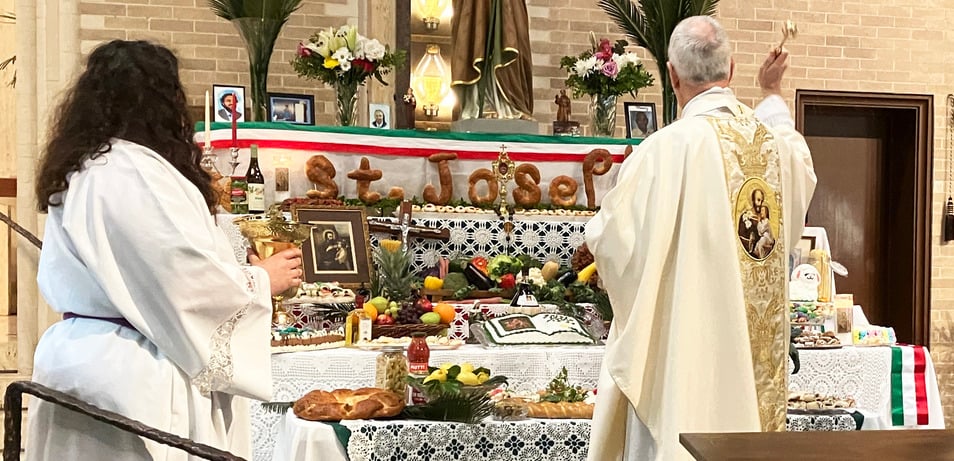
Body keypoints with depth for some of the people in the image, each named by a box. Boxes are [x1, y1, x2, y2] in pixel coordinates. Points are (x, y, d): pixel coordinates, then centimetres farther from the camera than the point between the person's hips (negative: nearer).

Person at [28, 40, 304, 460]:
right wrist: (262, 280, -5)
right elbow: (189, 276, -21)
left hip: (80, 353, 10)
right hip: (130, 372, -10)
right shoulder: (137, 173, -18)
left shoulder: (79, 171, 12)